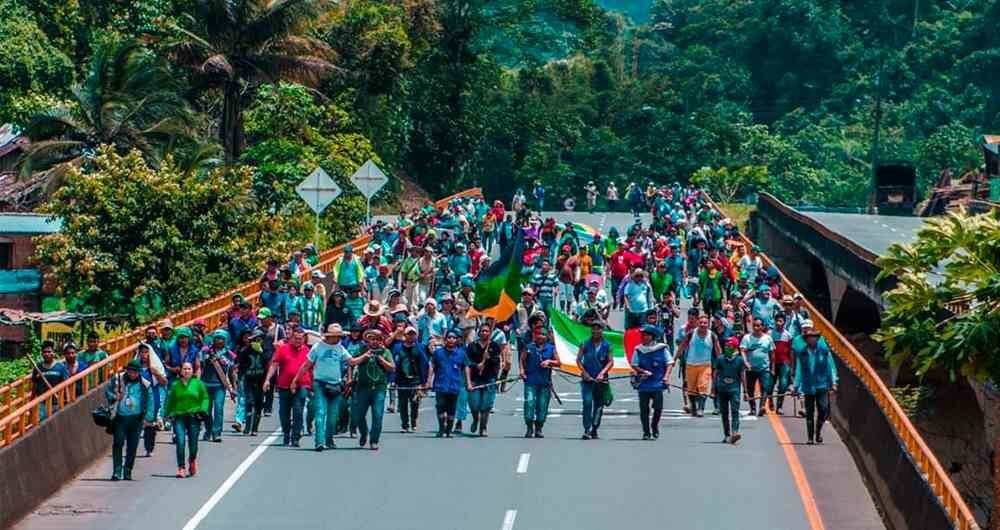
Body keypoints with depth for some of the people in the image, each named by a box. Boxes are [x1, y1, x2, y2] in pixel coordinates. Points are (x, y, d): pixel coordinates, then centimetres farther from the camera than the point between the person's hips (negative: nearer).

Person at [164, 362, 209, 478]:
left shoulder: (198, 383, 4)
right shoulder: (175, 385, 8)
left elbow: (205, 398, 6)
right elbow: (170, 401, 15)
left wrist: (202, 411, -7)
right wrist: (168, 414, 9)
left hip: (194, 417, 0)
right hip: (179, 417, 0)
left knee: (192, 442, 4)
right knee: (180, 442, -13)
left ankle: (192, 460, 36)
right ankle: (181, 467, -11)